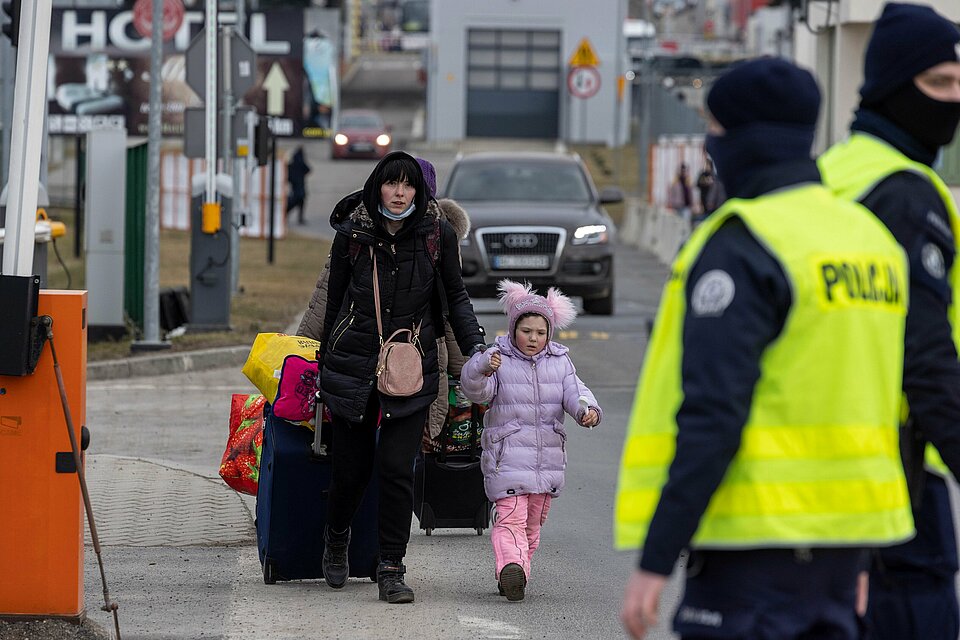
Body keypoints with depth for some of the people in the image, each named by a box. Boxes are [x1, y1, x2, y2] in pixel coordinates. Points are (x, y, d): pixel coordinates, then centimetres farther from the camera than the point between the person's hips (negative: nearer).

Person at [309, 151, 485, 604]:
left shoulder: (437, 235, -1)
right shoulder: (352, 235, -1)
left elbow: (455, 296, 11)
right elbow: (334, 303, 10)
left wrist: (475, 346, 0)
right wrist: (325, 363, 15)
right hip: (353, 366, 1)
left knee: (397, 468, -10)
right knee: (352, 468, 7)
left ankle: (391, 568, -2)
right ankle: (336, 538, 37)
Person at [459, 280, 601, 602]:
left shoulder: (559, 362, 8)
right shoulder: (498, 359, -4)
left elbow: (574, 392, -2)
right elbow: (475, 391, -17)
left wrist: (587, 409, -25)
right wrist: (482, 370, -40)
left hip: (547, 458, 5)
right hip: (507, 457, -5)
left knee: (533, 522, 12)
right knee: (511, 518, -17)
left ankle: (513, 575, 23)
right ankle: (511, 566, -34)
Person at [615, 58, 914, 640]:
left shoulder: (740, 248, -13)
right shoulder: (868, 233, 13)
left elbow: (711, 417, -20)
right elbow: (890, 407, 17)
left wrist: (655, 561, -18)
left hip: (760, 538, -8)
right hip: (844, 539, 8)